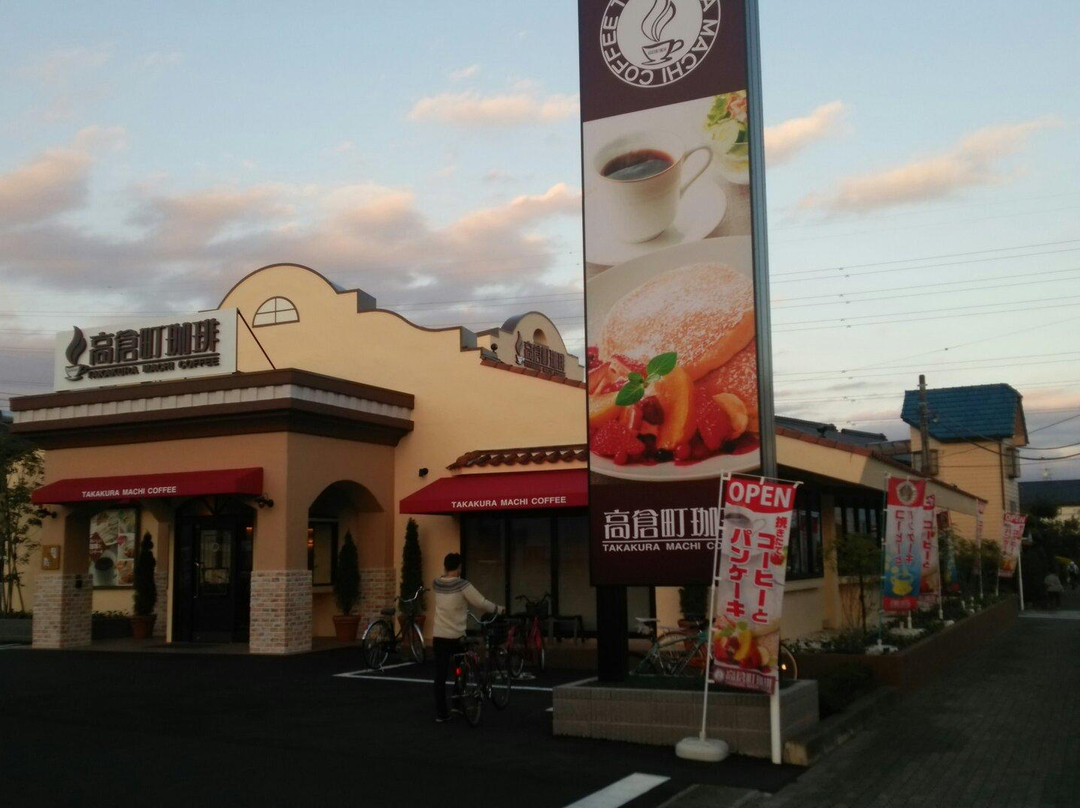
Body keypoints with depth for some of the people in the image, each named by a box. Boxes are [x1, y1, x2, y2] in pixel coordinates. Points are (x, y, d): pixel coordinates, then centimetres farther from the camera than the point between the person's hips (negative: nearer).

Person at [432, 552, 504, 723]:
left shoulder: (437, 585, 2)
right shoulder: (462, 585, -13)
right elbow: (481, 603, -9)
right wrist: (499, 609, 6)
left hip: (438, 637, 4)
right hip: (457, 637, -4)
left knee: (440, 677, 6)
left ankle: (440, 713, 7)